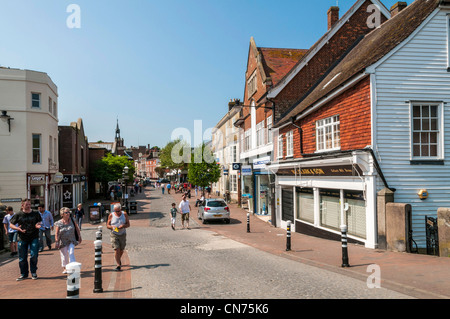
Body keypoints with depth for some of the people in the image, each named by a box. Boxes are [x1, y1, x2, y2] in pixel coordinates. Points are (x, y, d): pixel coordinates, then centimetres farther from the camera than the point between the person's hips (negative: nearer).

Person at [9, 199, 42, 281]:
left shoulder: (36, 213, 3)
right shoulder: (18, 215, 0)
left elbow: (39, 222, 13)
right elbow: (11, 224, 5)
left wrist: (38, 225, -11)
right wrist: (18, 228, -14)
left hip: (34, 238, 0)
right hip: (22, 239, 0)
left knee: (34, 255, -6)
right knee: (22, 257, 6)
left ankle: (33, 272, 11)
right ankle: (23, 274, 21)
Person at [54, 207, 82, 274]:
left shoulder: (72, 220, -1)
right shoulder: (59, 223, -8)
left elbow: (77, 229, 8)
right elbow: (56, 234, -9)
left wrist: (79, 237, 8)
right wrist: (56, 242, -16)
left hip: (71, 241, 1)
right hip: (63, 242, -1)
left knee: (71, 253, -11)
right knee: (64, 255, 9)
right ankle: (65, 268, 26)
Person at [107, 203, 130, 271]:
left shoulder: (124, 214, 1)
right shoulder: (111, 215, -1)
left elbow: (128, 224, 2)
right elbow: (107, 225, 2)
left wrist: (123, 226, -19)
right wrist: (112, 227, -19)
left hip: (122, 234, 2)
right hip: (114, 235, -2)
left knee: (121, 250, 12)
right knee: (117, 249, -13)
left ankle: (119, 259, 42)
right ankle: (118, 265, -7)